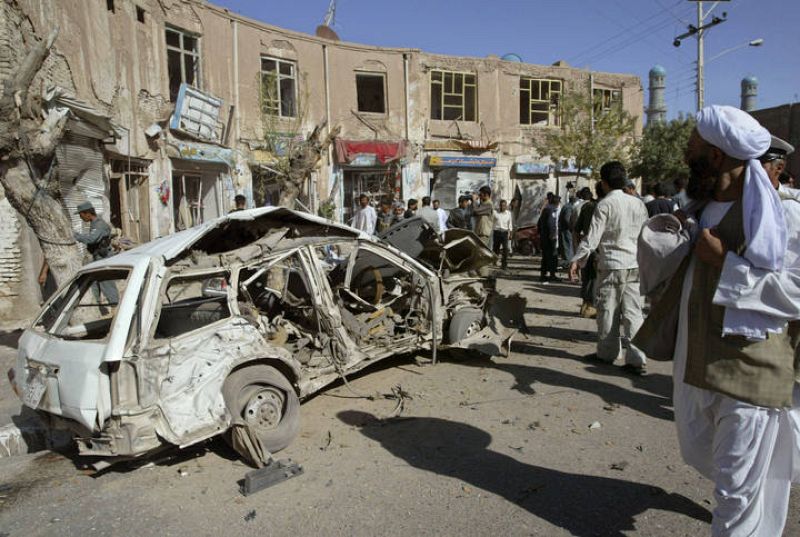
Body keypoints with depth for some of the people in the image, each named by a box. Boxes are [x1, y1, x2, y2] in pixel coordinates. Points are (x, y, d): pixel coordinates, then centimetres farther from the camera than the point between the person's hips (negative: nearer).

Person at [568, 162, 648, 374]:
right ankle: (636, 358, 2)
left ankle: (607, 353, 21)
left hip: (611, 265, -5)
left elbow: (593, 237, -14)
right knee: (633, 312, 5)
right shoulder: (638, 203, 8)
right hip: (635, 265, 5)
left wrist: (577, 260, -8)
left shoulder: (605, 204, -9)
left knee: (608, 310, 8)